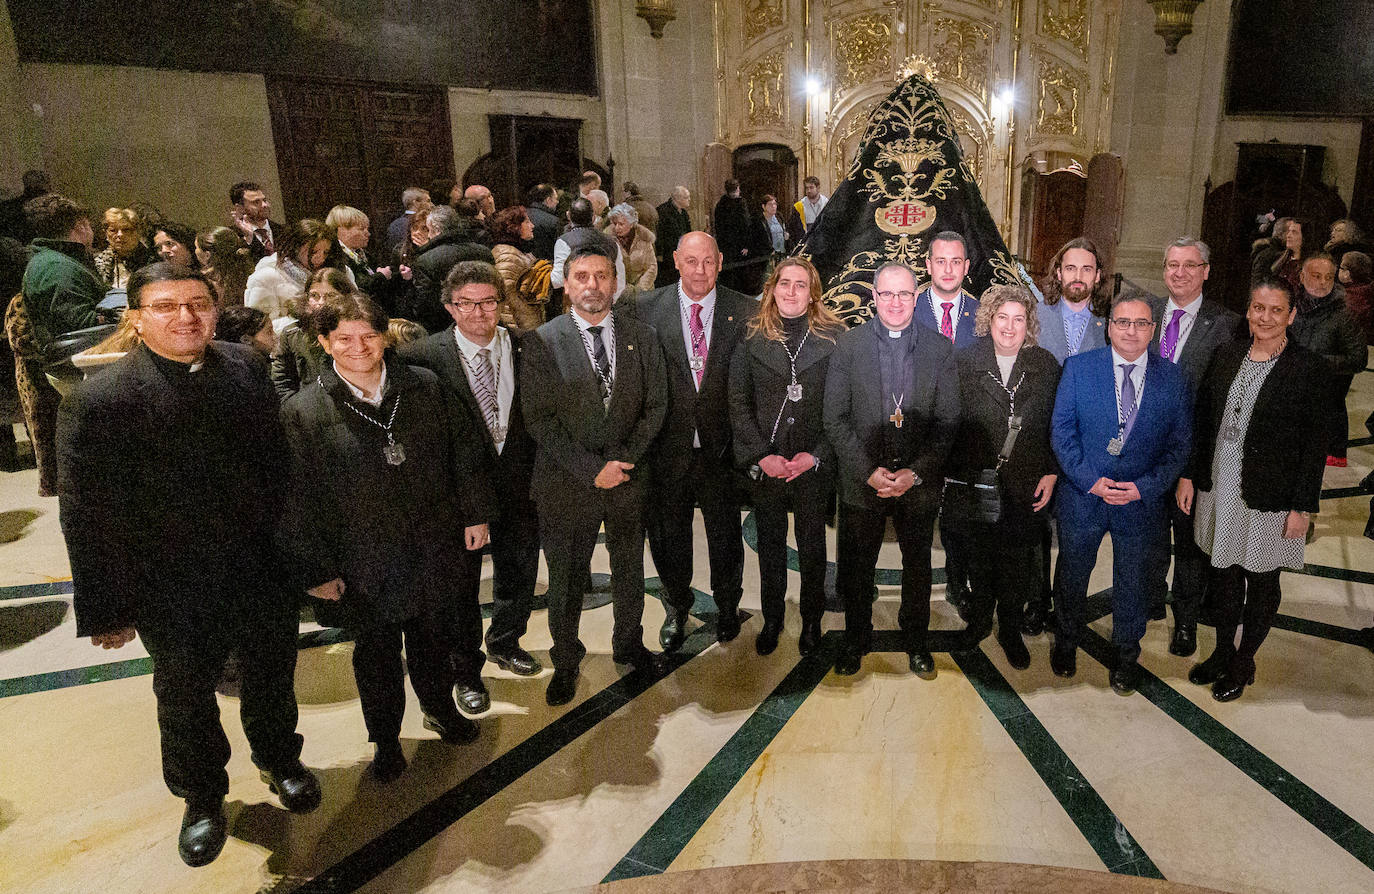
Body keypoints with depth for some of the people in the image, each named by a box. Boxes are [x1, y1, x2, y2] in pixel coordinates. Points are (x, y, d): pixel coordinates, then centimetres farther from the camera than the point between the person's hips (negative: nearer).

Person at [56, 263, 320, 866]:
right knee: (186, 701, 20)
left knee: (271, 677, 23)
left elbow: (277, 456, 0)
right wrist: (107, 609, -12)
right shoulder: (97, 402, -19)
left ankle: (279, 759, 53)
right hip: (174, 592, -2)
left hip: (262, 571, 3)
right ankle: (202, 797, 47)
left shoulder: (247, 366, -7)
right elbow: (85, 516, -15)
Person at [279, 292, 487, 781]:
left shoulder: (424, 386, -4)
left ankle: (440, 708, 48)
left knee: (432, 638, 22)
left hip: (432, 549, 3)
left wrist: (473, 515, 5)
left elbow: (460, 452, 5)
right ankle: (385, 740, 39)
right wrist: (315, 571, -8)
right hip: (363, 566, -2)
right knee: (375, 651, 16)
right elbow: (297, 501, -9)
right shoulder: (302, 411, -12)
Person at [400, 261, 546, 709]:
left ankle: (505, 642, 49)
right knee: (461, 584, 12)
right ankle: (466, 672, 34)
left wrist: (536, 470, -3)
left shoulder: (523, 347, -3)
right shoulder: (424, 356, -14)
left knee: (518, 571, 22)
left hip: (517, 482, 4)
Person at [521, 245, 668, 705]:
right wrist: (592, 469, -18)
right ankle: (565, 662, 34)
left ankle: (628, 643, 45)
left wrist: (622, 460, -13)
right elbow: (540, 418, -12)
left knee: (630, 569, 20)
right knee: (566, 579, 11)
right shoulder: (542, 341, -8)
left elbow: (655, 406, 0)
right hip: (567, 484, -3)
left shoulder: (641, 337, 1)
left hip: (629, 477, 3)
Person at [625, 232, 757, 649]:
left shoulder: (745, 311, -4)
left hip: (721, 444, 0)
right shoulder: (646, 308, -4)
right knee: (668, 535, 16)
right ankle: (676, 608, 41)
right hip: (668, 445, 0)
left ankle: (727, 605, 42)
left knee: (725, 533, 16)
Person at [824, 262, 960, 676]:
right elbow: (835, 420, -6)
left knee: (917, 565, 16)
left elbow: (948, 422, -3)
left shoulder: (940, 349, -1)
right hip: (862, 482, -1)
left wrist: (914, 472, -13)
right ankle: (856, 639, 33)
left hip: (919, 482, 1)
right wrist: (868, 471, -14)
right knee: (856, 566, 11)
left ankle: (915, 639, 37)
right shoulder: (848, 346, -3)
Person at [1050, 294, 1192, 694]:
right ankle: (1066, 643, 41)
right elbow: (1061, 431, -6)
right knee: (1071, 575, 16)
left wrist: (1144, 487, -14)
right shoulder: (1078, 367, -5)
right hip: (1082, 495, 0)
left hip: (1142, 501, 1)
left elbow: (1180, 444, -2)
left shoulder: (1173, 379, -3)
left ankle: (1126, 656, 39)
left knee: (1132, 583, 16)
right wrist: (1091, 480, -16)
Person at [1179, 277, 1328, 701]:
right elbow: (1203, 420, 7)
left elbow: (1314, 443, -10)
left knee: (1262, 582, 11)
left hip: (1269, 494, -4)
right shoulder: (1227, 355, 3)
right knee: (1226, 575, 16)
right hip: (1220, 487, 4)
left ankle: (1243, 662, 29)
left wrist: (1302, 507, -11)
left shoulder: (1309, 367, -10)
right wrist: (1189, 475, 4)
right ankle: (1222, 653, 33)